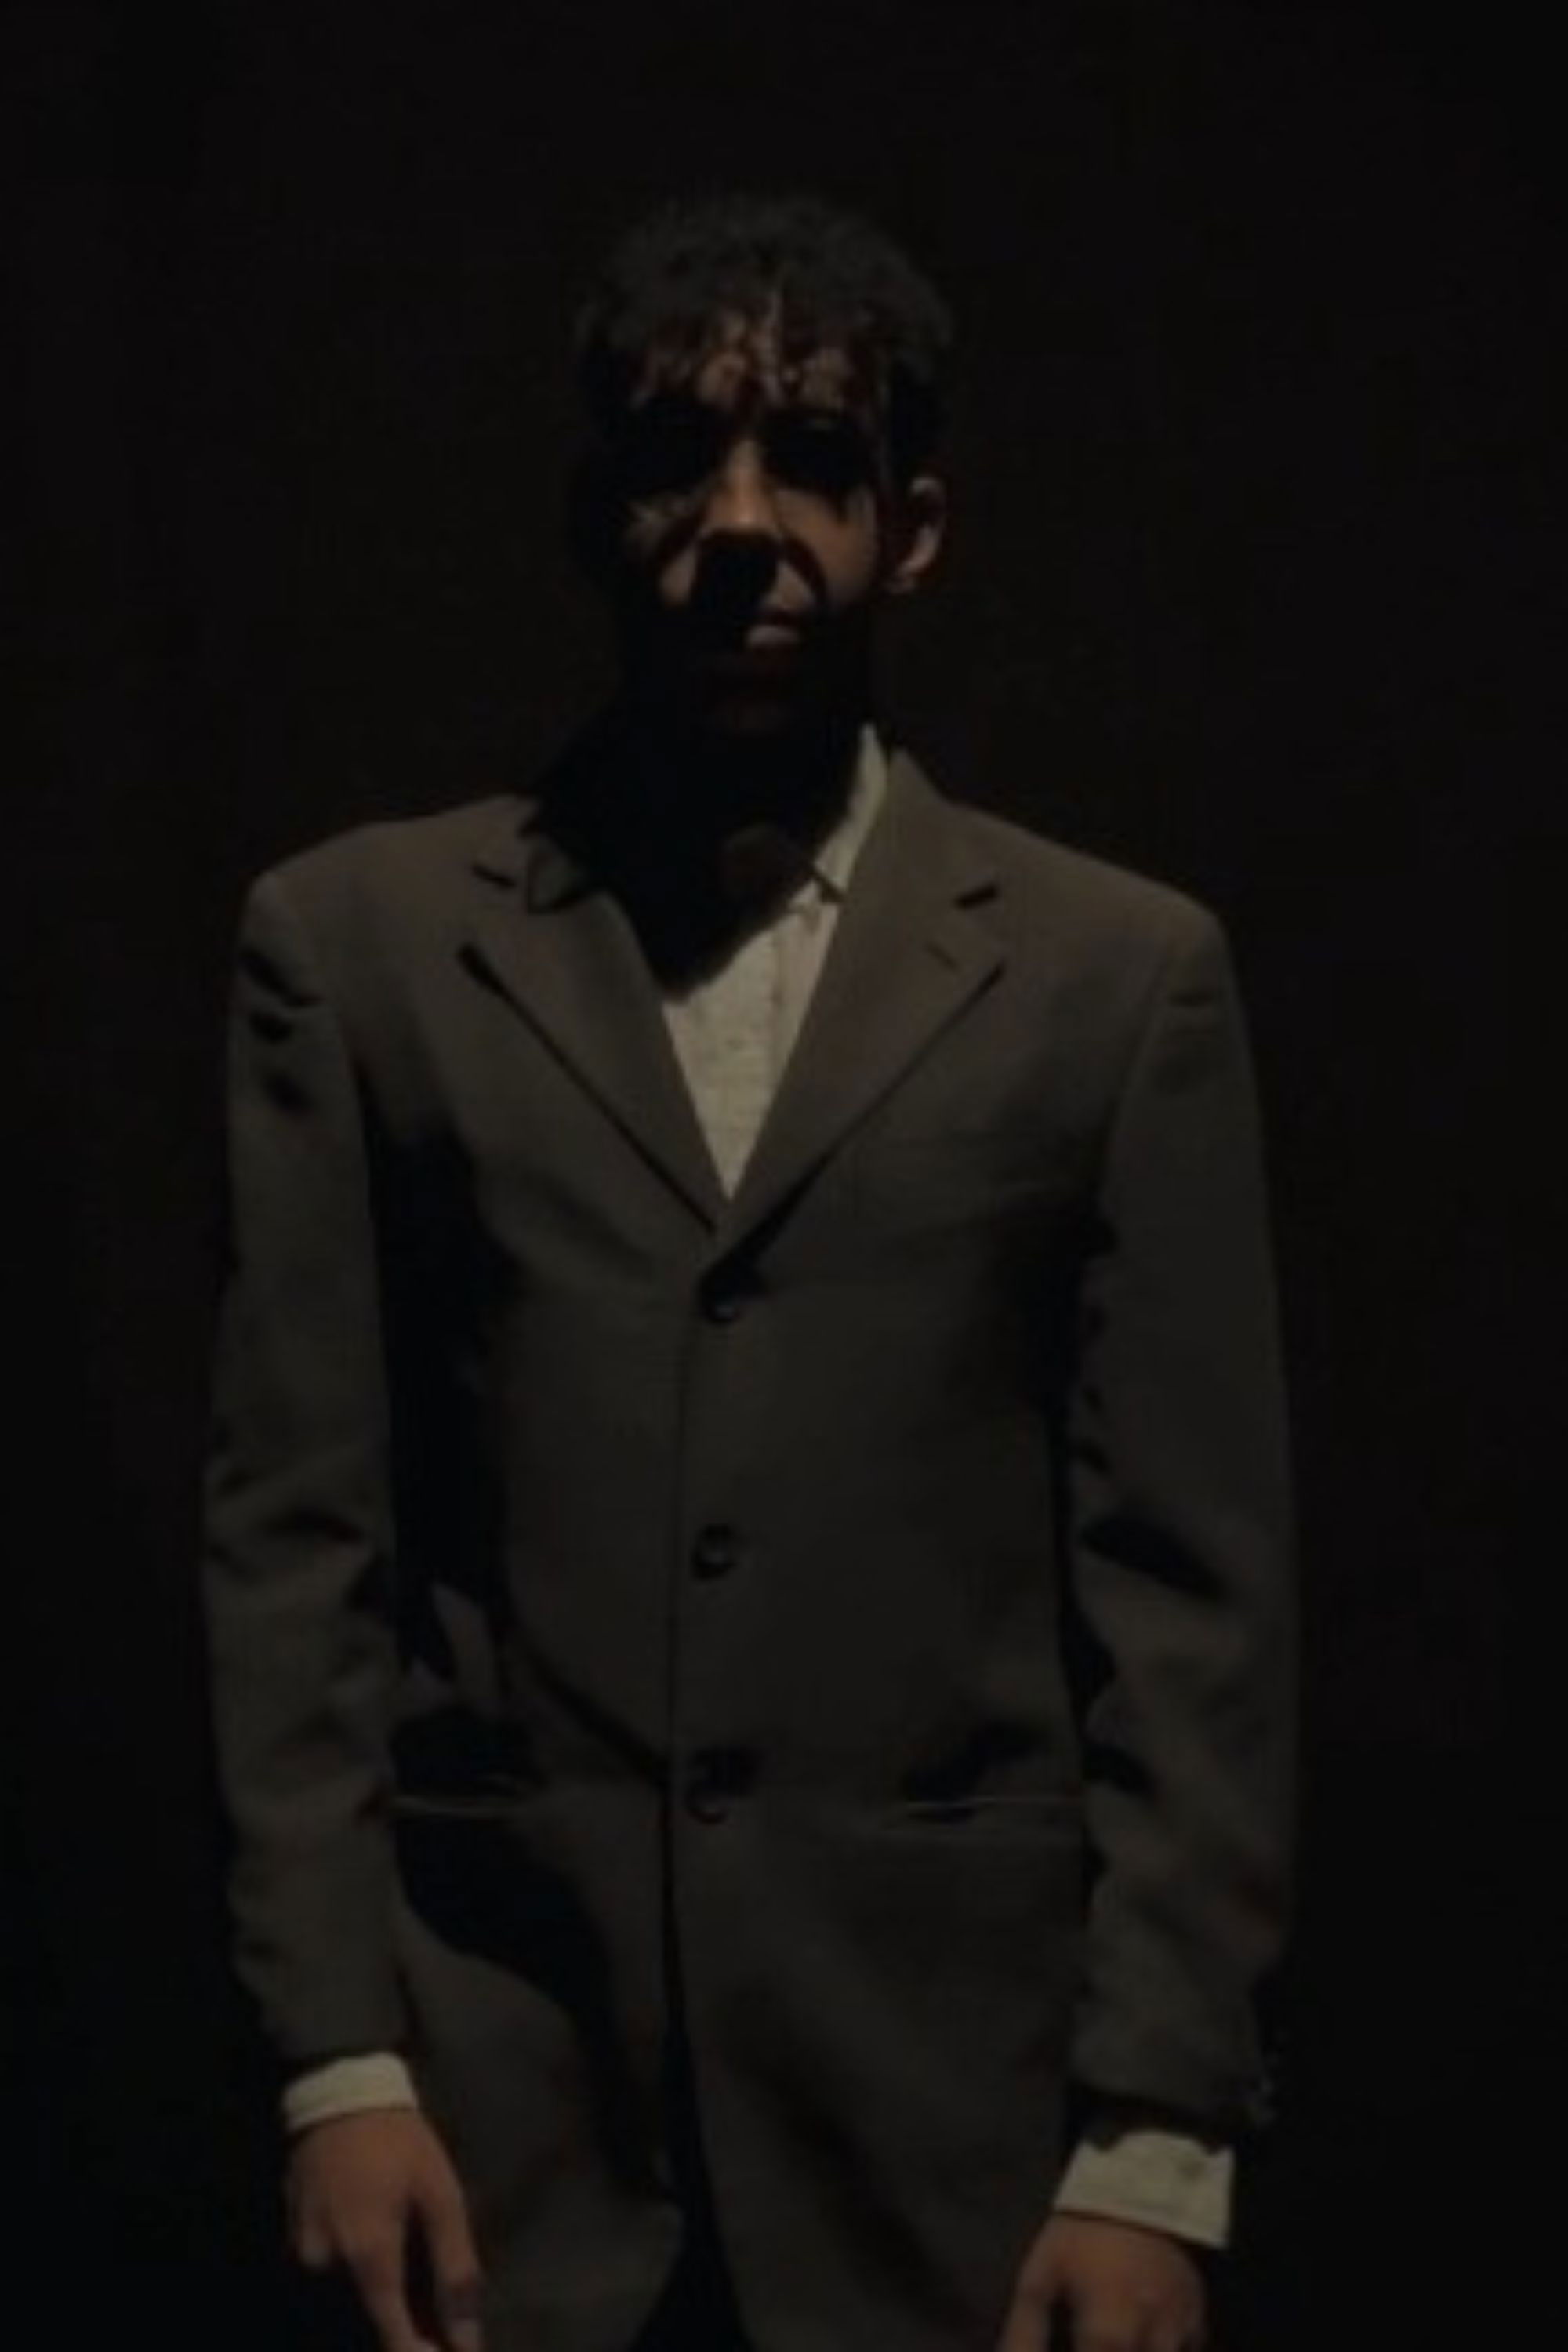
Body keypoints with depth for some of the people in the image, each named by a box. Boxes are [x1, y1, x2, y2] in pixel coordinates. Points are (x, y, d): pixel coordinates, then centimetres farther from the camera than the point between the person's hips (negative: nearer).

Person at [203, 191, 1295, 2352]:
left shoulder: (1118, 975, 4)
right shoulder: (359, 942, 6)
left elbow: (1192, 1595, 1)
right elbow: (295, 1536, 3)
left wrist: (1157, 2139, -6)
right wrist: (337, 2054, -5)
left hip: (957, 2090, 0)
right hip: (499, 2081, 0)